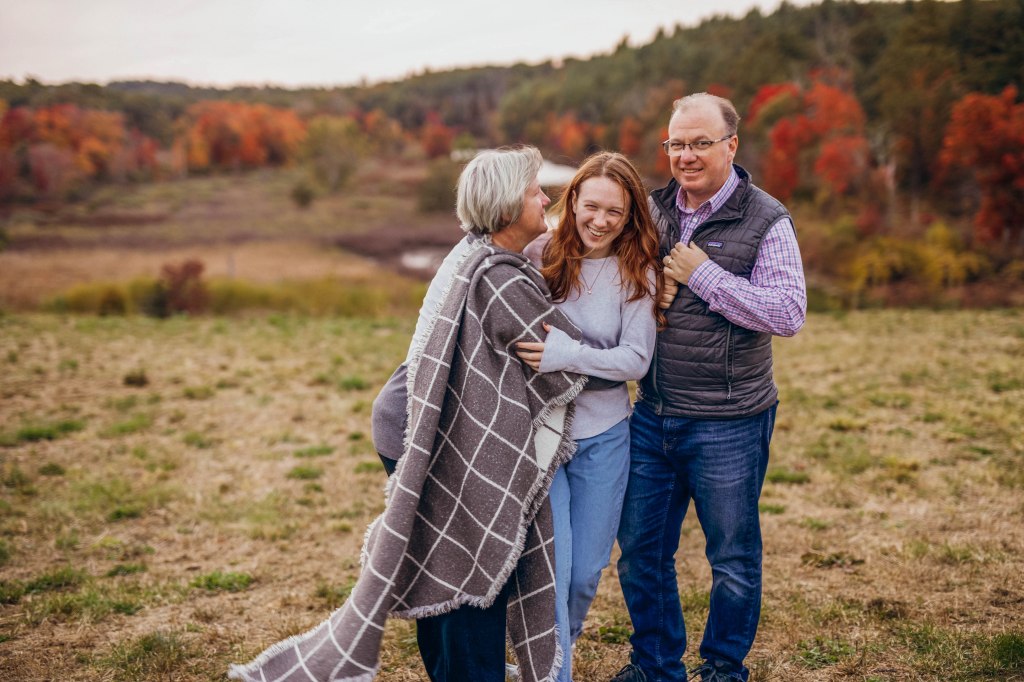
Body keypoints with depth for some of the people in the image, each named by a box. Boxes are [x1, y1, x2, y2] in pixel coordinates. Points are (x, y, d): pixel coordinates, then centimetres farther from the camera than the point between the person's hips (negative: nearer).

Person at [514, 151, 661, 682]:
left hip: (602, 436, 1)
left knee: (587, 570, 13)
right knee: (550, 565, -5)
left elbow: (636, 360, -11)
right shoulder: (539, 255, -5)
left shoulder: (636, 273, -5)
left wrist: (566, 355, -24)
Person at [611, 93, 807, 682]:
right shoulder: (652, 209, 5)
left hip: (728, 426, -4)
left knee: (734, 559, 11)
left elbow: (789, 313, -18)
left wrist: (702, 275, -19)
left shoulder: (765, 220, -8)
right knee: (640, 550, 14)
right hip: (652, 416, 5)